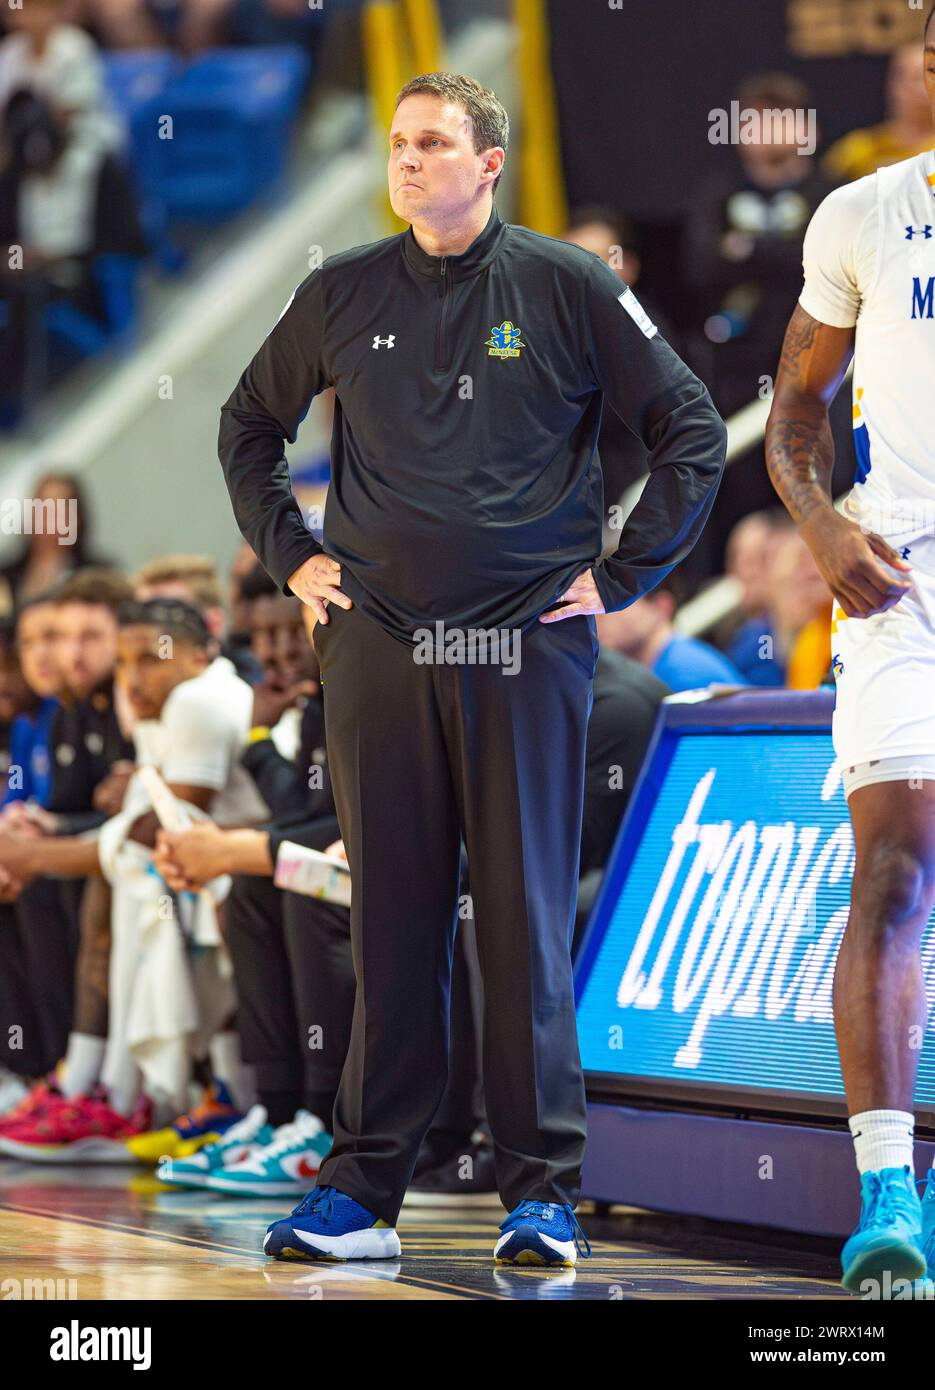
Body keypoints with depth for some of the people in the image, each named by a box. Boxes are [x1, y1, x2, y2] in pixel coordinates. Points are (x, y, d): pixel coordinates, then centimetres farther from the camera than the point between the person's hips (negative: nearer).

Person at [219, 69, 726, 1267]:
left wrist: (621, 576, 0)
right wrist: (288, 554, 13)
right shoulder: (342, 296, 8)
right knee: (390, 918, 4)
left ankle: (543, 1192, 4)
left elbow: (691, 433, 4)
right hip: (375, 643, 2)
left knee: (527, 919, -1)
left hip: (525, 646, -2)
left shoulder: (568, 290, 1)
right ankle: (363, 1189, 7)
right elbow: (248, 424, 24)